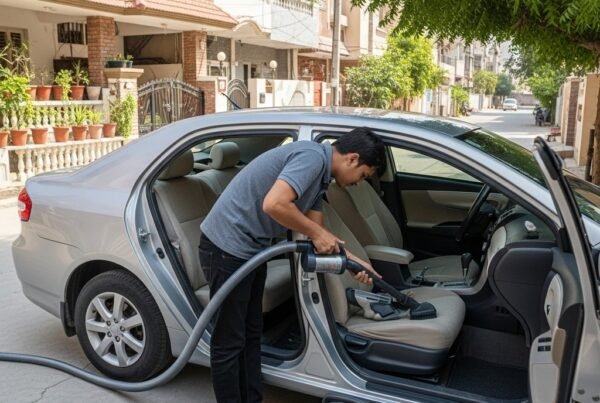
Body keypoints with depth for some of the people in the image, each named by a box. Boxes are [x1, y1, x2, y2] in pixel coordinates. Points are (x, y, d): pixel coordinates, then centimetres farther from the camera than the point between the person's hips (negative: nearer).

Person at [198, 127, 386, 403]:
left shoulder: (319, 173, 12)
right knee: (229, 342, 2)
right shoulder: (312, 156, -18)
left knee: (251, 334, 18)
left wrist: (353, 261, 12)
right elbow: (274, 204, -31)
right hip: (227, 246, -10)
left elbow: (316, 231, 17)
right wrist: (317, 233, -18)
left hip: (251, 248, 10)